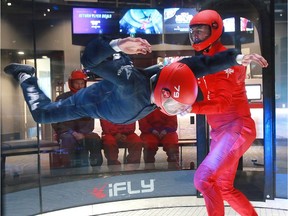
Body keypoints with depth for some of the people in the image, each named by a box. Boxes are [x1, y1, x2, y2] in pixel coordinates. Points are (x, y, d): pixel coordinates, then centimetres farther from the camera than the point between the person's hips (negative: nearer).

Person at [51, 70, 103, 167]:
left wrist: (82, 133, -10)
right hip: (66, 132, -2)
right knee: (68, 139, -36)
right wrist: (73, 133, -14)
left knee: (95, 138, -28)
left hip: (83, 133, 2)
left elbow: (90, 120, 10)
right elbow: (56, 122, -1)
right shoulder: (62, 99, 3)